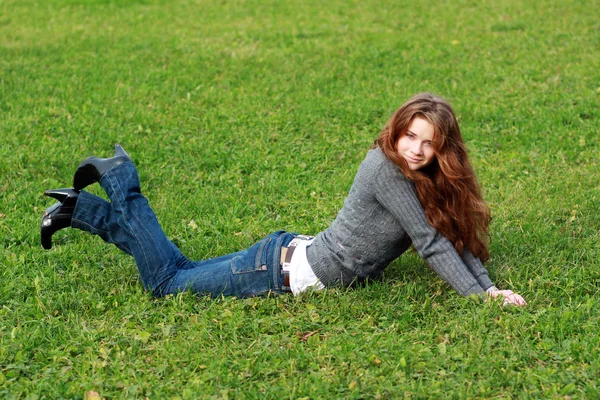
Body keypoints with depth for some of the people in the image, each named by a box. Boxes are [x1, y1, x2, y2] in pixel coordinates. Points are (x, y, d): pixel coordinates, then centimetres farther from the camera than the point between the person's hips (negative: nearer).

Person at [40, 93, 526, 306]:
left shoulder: (430, 180, 3)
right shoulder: (385, 168, -24)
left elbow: (460, 237, 6)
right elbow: (430, 243, -25)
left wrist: (491, 286, -9)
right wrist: (478, 296, -22)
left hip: (296, 253, 8)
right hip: (284, 270, -8)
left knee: (184, 272, 18)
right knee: (167, 281, 2)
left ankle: (82, 209, 24)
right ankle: (119, 180, 14)